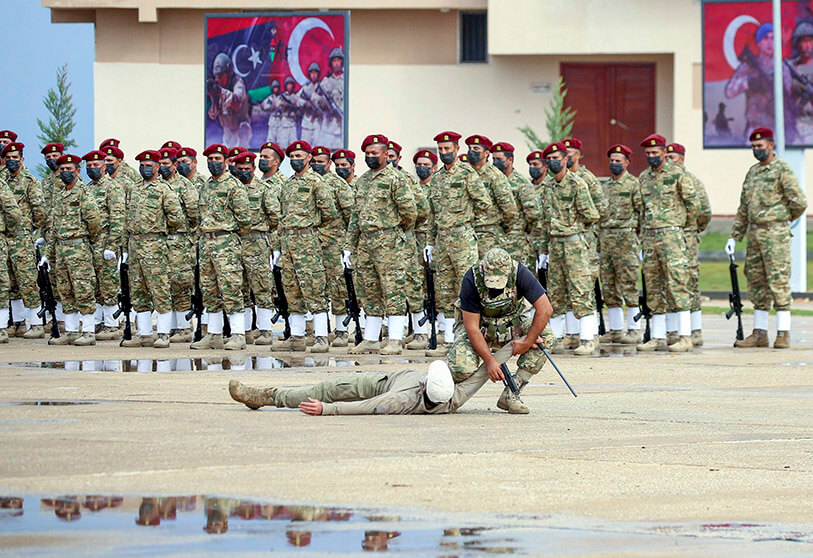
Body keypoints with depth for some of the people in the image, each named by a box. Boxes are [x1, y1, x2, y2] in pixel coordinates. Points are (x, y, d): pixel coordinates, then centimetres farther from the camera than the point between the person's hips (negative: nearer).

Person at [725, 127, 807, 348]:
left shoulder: (782, 170, -7)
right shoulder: (752, 172, 16)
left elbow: (799, 203, -11)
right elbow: (743, 208, 20)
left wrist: (782, 220, 5)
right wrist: (734, 237, 15)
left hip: (775, 235, -8)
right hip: (754, 234, 8)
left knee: (778, 282, -8)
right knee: (756, 283, 8)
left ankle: (783, 334, -7)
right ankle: (759, 334, 13)